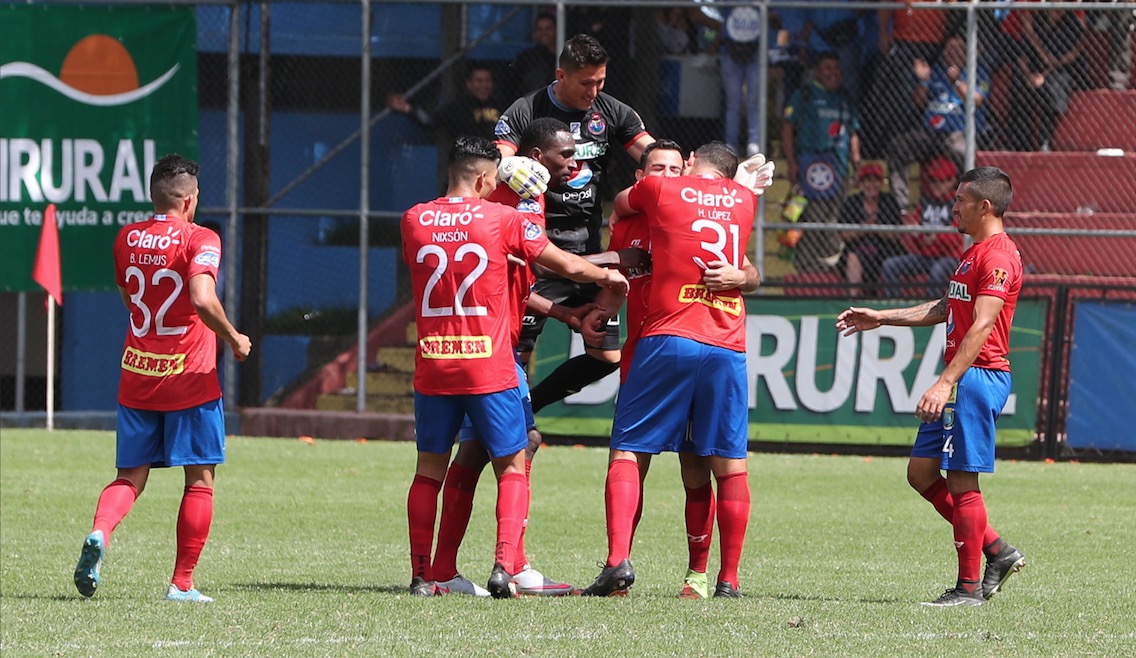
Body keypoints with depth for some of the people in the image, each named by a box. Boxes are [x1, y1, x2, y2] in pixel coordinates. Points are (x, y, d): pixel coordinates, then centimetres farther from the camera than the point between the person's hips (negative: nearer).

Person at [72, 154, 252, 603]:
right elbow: (202, 299, -25)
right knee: (200, 479, 6)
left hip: (136, 377, 5)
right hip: (190, 380, -5)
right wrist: (234, 340, -11)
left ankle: (99, 533, -21)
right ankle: (182, 583, 3)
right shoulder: (199, 240, -11)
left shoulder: (126, 239, 8)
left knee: (130, 477, 10)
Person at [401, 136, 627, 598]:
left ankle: (421, 575, 8)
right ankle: (504, 565, -9)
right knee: (512, 468, 6)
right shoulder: (502, 220, -4)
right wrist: (609, 276, 25)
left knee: (429, 470, 12)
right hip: (489, 367, -3)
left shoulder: (413, 221, 4)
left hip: (432, 367, 3)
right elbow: (569, 266, 3)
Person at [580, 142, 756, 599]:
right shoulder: (744, 199, 15)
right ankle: (728, 578, 2)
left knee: (628, 452, 1)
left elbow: (619, 204, 28)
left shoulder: (661, 189, 6)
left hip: (667, 340, -2)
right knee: (730, 464, 4)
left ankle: (618, 559, -15)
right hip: (727, 346, 2)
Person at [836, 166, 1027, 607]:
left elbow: (982, 326, -23)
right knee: (921, 473, 10)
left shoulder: (998, 256, -14)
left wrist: (946, 384, -28)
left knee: (961, 480, -7)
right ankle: (998, 553, 15)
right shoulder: (975, 252, 20)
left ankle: (969, 587, -1)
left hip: (978, 377, -11)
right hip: (960, 380, 11)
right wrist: (880, 318, 32)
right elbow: (945, 309, 31)